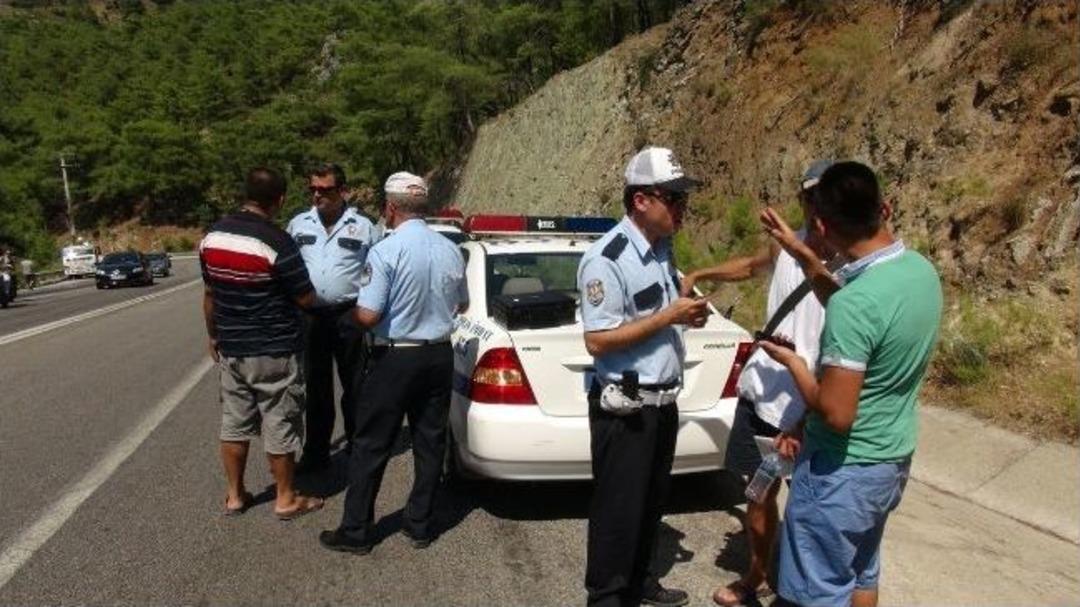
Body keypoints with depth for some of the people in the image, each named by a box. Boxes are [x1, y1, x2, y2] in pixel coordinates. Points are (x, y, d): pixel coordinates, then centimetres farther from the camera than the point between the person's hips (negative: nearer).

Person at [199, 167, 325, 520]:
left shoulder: (212, 237, 1)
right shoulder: (276, 242, -20)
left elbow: (210, 294, 11)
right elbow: (307, 298, -13)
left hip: (231, 349, 6)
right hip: (274, 351, -6)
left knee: (234, 424, 16)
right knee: (279, 427, 6)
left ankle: (235, 496, 28)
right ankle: (286, 500, 18)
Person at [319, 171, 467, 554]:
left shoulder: (385, 251, -16)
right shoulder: (451, 251, 3)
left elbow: (367, 316, -19)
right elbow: (462, 305, 16)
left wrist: (352, 309, 2)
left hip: (396, 358, -5)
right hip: (440, 355, 6)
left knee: (371, 446, 7)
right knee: (430, 442, 13)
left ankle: (356, 532, 16)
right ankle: (420, 525, 24)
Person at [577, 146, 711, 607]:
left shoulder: (662, 248, 7)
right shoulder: (606, 259, -20)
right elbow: (597, 341, -22)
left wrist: (687, 316, 3)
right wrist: (670, 316, -22)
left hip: (663, 401, 9)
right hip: (624, 407, -8)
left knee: (652, 500, 22)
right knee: (618, 508, 7)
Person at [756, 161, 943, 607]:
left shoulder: (855, 302, -30)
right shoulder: (922, 270, -3)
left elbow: (836, 414, -27)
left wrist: (793, 362, -10)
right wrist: (801, 253, 13)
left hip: (842, 471, -8)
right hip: (892, 462, 8)